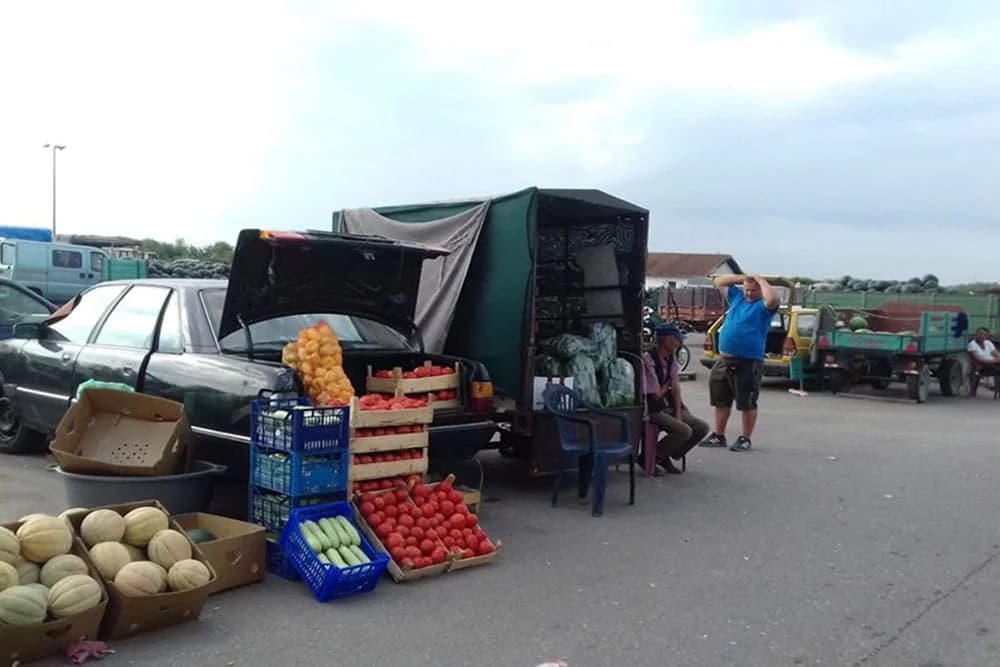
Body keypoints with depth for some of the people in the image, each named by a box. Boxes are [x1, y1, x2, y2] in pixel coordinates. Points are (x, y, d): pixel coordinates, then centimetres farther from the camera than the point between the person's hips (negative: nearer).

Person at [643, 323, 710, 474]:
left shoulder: (671, 359, 6)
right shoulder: (648, 359, -21)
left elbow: (675, 388, 1)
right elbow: (656, 395, -17)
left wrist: (678, 414, -8)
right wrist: (666, 386, 3)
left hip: (668, 406, 9)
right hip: (653, 410, -9)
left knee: (702, 428, -1)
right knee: (684, 431, -26)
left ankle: (667, 457, 8)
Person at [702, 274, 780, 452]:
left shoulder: (763, 305, -6)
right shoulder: (737, 296, 13)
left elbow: (773, 299, -30)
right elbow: (719, 282, 20)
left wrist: (761, 280, -14)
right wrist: (744, 278, 9)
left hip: (748, 363, -7)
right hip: (724, 360, 7)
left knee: (747, 404, 1)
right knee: (721, 401, 14)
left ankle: (745, 439, 12)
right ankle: (718, 436, 24)